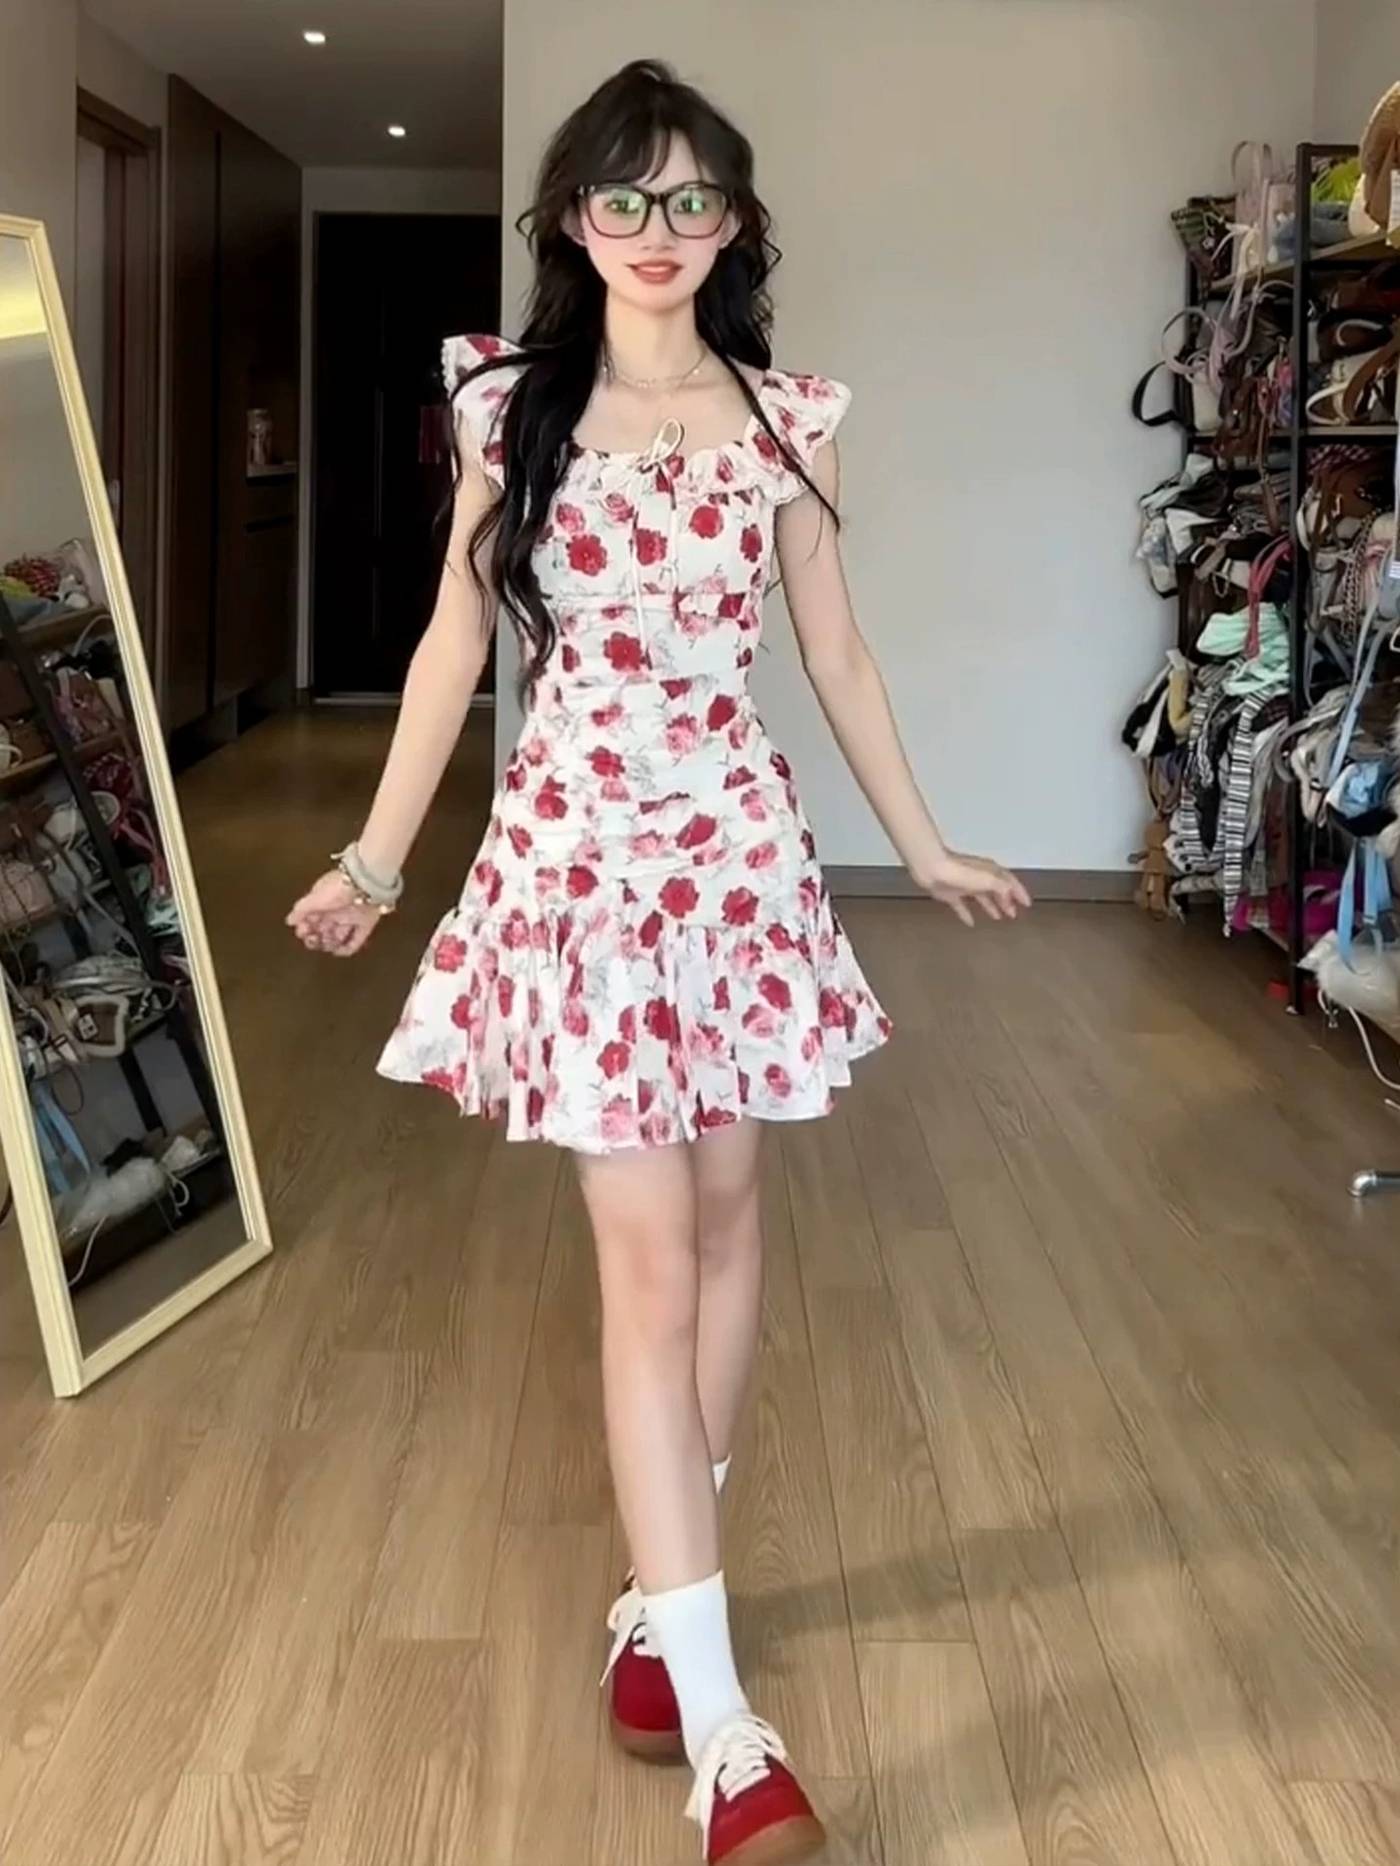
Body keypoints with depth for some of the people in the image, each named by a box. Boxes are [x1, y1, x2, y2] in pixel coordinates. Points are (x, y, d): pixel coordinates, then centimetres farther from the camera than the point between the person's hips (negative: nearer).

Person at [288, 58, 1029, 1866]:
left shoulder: (784, 421, 4)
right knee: (648, 1265, -6)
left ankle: (663, 1585, 32)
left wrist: (925, 848, 16)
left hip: (739, 841, 3)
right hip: (580, 847, -3)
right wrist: (375, 858, 8)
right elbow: (455, 644, 5)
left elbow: (836, 655, 11)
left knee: (724, 1213, 11)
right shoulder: (512, 406, 0)